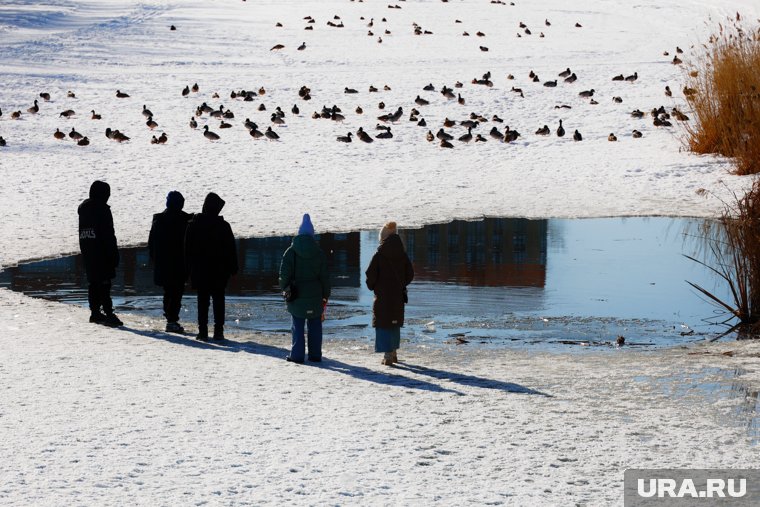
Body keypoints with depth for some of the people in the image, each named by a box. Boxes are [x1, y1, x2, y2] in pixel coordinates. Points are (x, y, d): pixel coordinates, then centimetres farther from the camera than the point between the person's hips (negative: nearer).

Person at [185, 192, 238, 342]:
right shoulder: (223, 226, -8)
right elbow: (231, 250, -3)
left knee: (202, 300, 5)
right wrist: (233, 268, 5)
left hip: (199, 270, 1)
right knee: (219, 300, 6)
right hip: (219, 271, -1)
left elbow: (187, 249, 2)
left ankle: (203, 331, 1)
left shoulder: (193, 225, -3)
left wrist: (190, 268, 10)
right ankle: (218, 331, 3)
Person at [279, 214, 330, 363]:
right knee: (315, 326, 9)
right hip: (315, 295, 2)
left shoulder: (291, 251, -5)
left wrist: (285, 289, 9)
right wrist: (325, 295, 10)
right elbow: (324, 276, 2)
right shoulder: (319, 253, 0)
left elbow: (284, 274, -6)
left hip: (297, 296, -2)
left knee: (298, 326, 4)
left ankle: (297, 355, 1)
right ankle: (315, 355, 11)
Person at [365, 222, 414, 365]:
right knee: (395, 324, 17)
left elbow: (371, 274, -13)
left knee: (383, 323, -1)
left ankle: (388, 354, -8)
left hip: (382, 295, -5)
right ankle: (393, 352, 24)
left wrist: (372, 286, 5)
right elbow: (410, 273, 6)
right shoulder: (402, 254, 1)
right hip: (398, 295, 5)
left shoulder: (379, 255, -13)